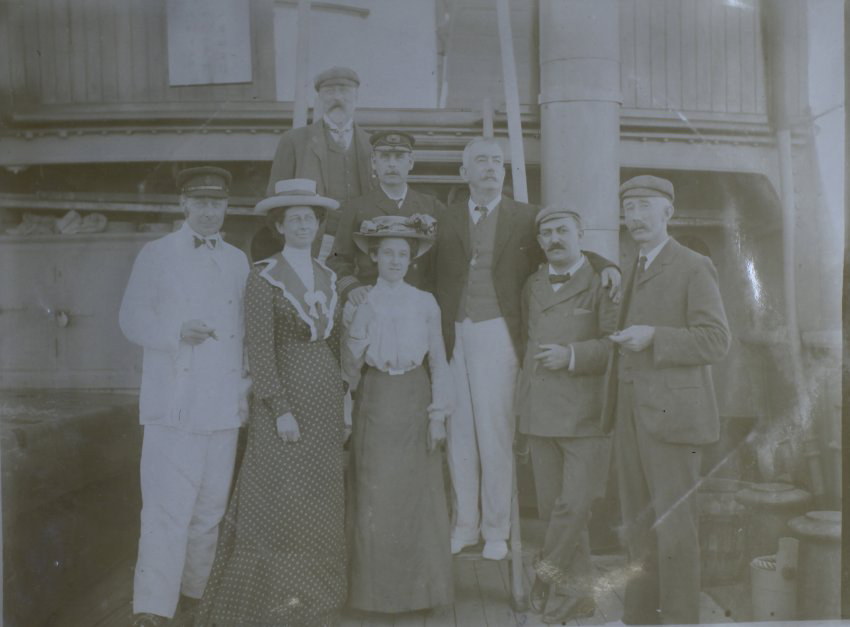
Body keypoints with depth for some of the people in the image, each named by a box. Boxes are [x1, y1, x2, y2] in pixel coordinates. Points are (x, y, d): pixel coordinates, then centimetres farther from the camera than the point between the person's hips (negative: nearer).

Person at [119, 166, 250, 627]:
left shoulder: (238, 261, 16)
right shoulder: (156, 254, 5)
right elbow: (131, 318, 0)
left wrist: (247, 383, 8)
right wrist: (177, 331, -17)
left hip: (224, 405, 4)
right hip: (174, 405, -4)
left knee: (211, 509, 10)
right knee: (166, 507, -7)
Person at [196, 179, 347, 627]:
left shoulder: (327, 278, 12)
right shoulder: (264, 278, -6)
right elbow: (259, 351, -11)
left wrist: (343, 400, 10)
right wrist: (281, 408, -17)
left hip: (327, 400, 6)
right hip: (284, 393, -6)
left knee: (320, 501, 10)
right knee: (281, 499, -5)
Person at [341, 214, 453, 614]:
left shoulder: (425, 302, 3)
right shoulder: (360, 304, 1)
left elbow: (438, 362, 3)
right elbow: (351, 369, 0)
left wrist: (438, 415, -2)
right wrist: (355, 329, -14)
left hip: (415, 405, 1)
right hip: (376, 405, 0)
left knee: (419, 498, 5)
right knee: (376, 499, 3)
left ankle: (419, 587, 20)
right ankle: (378, 590, 17)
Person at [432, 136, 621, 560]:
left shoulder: (526, 218, 8)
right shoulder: (447, 220, 12)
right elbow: (437, 281, 8)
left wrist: (604, 265, -10)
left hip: (496, 334, -2)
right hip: (454, 336, 2)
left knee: (495, 431, -2)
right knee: (458, 430, 6)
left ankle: (496, 529, 11)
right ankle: (464, 523, 19)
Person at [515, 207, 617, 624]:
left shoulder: (601, 280, -1)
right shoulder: (532, 285, 17)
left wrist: (572, 355, -16)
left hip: (586, 412, -5)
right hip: (539, 413, 5)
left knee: (577, 502, -9)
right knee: (553, 505, 7)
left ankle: (548, 570, 14)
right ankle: (580, 592, 21)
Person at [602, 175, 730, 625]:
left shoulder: (694, 268, -4)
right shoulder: (633, 273, 20)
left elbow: (715, 340, -12)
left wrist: (653, 337, -19)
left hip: (672, 413, -7)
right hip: (631, 414, 7)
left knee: (673, 523, -5)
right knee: (637, 523, 11)